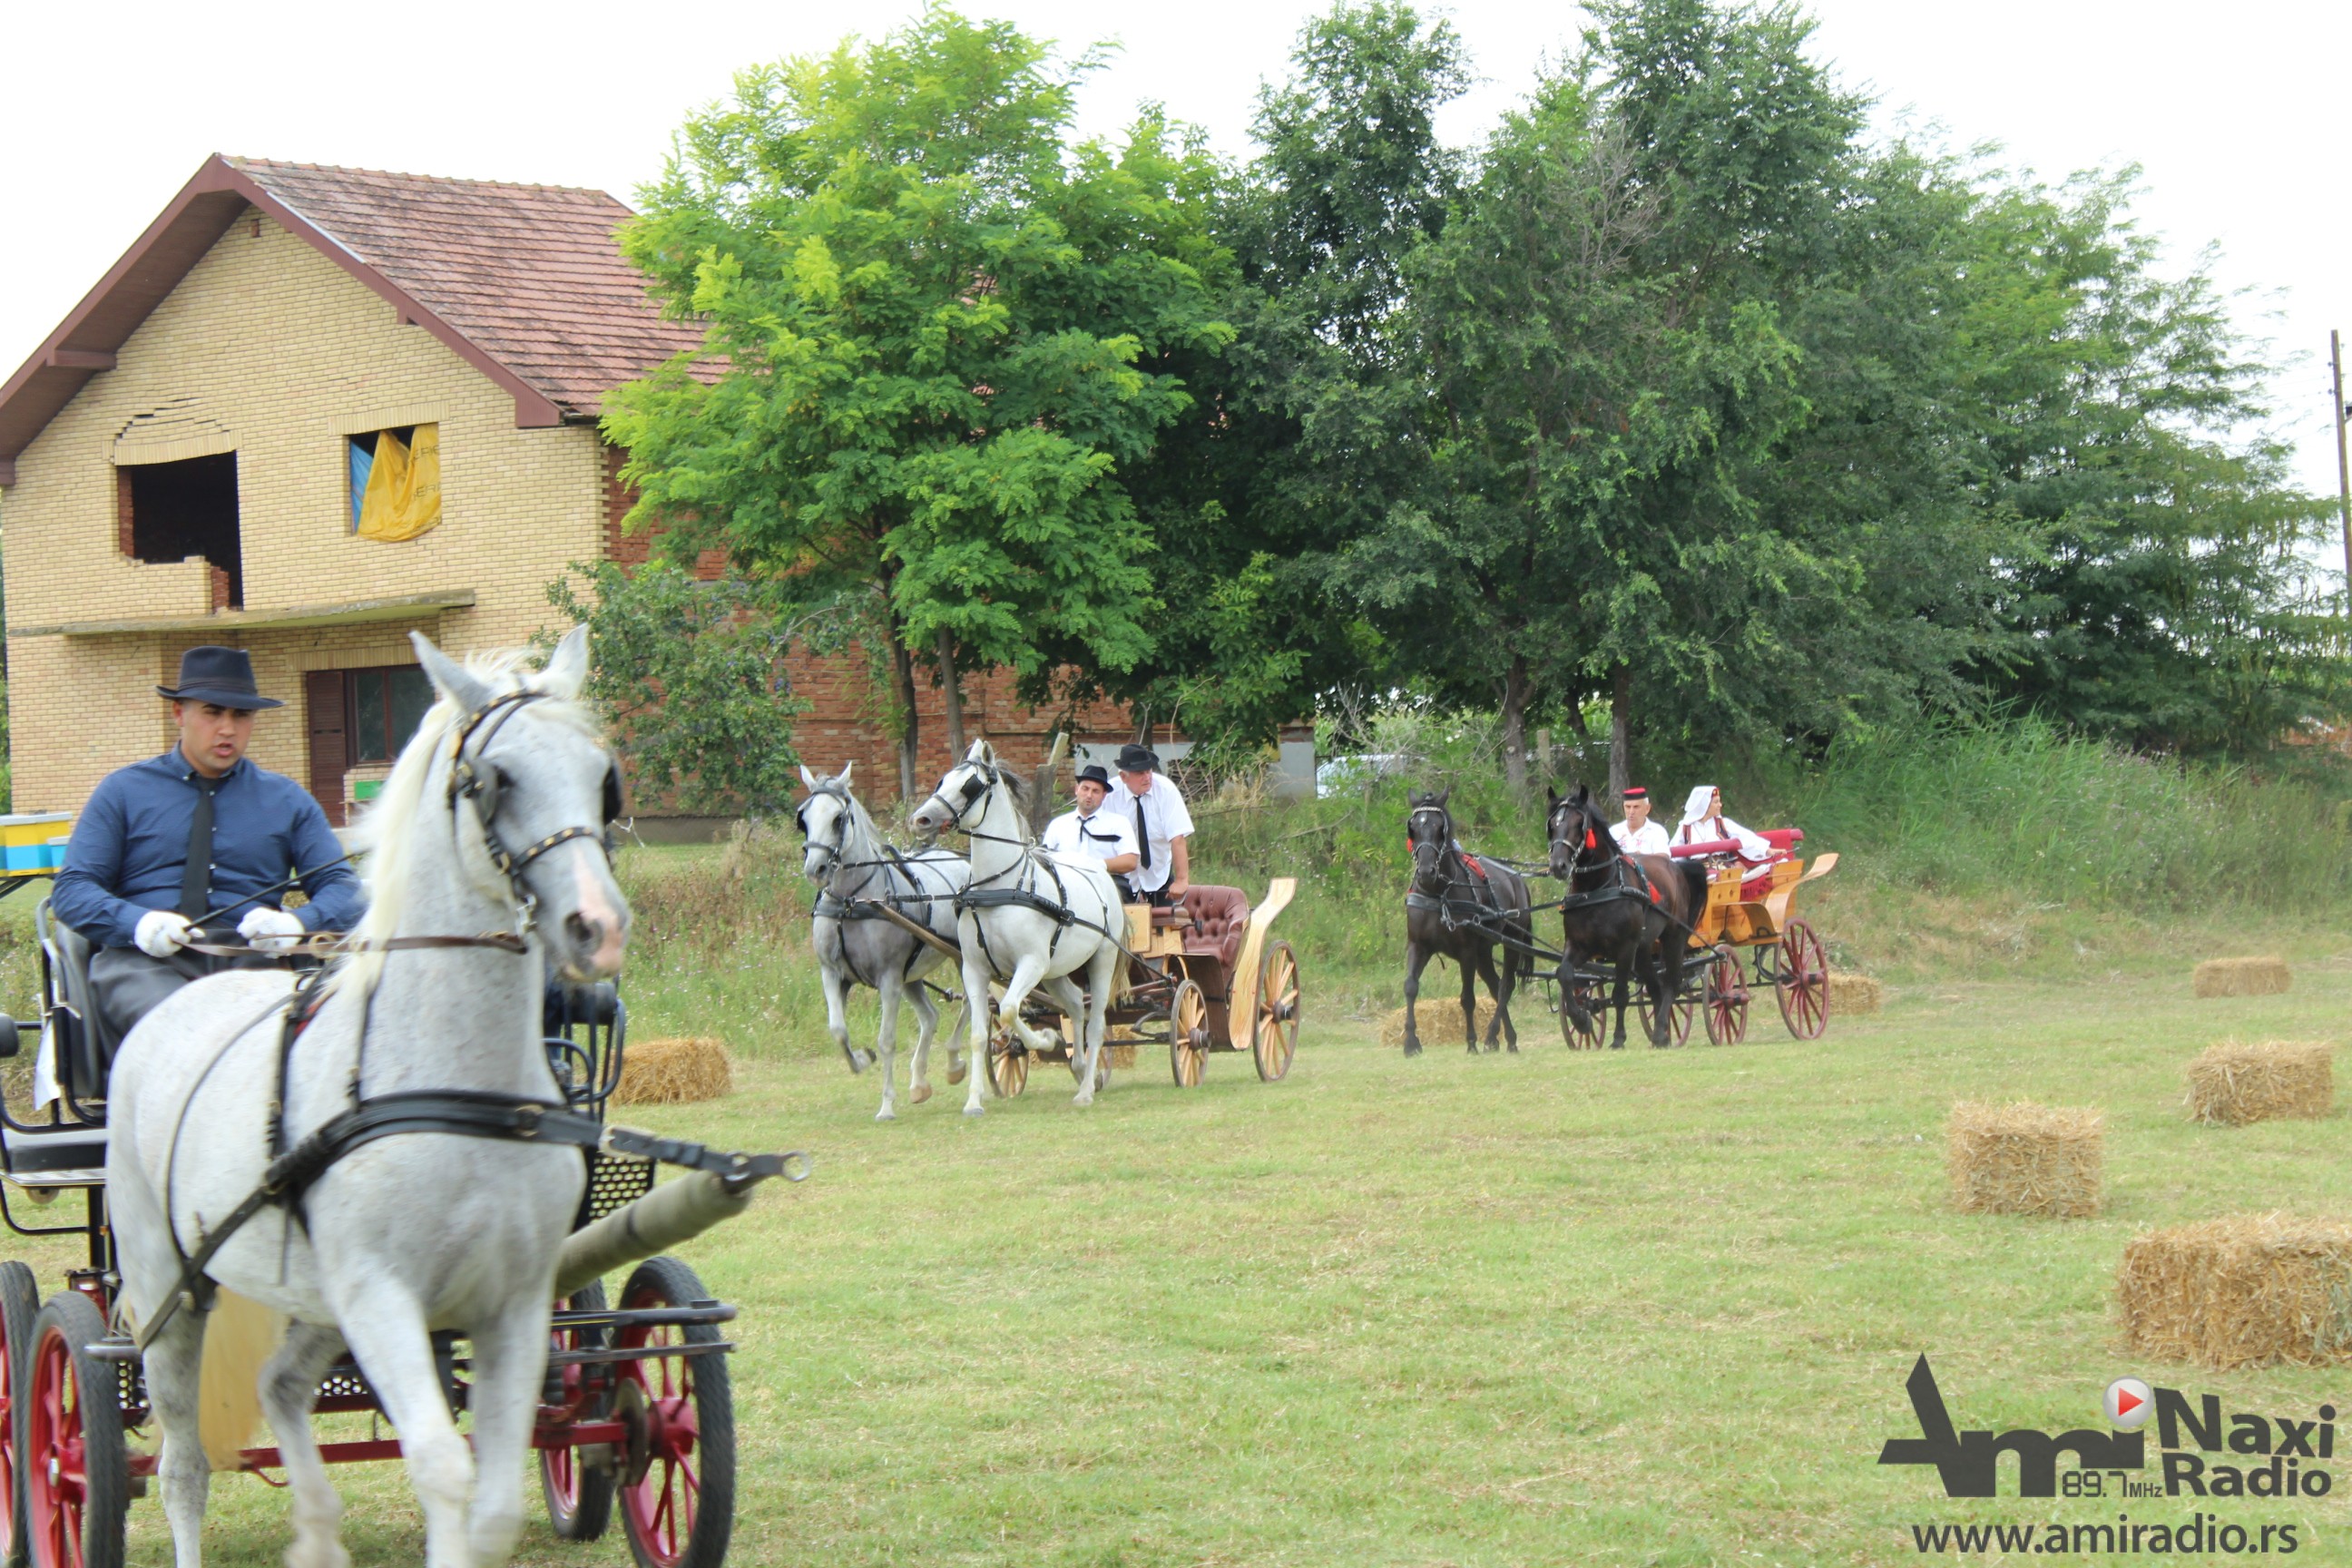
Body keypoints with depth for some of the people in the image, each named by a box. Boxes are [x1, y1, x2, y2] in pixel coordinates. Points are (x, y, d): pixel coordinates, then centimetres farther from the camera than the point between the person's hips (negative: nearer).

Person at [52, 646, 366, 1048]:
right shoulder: (122, 792, 16)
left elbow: (342, 888, 14)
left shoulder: (287, 800, 21)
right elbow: (71, 890, 9)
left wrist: (299, 922, -11)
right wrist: (137, 922, -14)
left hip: (250, 959, 1)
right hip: (145, 960, -1)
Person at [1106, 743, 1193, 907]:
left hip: (1159, 875, 1)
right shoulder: (1111, 793, -18)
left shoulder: (1165, 789, -19)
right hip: (1124, 877, 0)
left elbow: (1177, 839, -24)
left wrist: (1182, 880, -30)